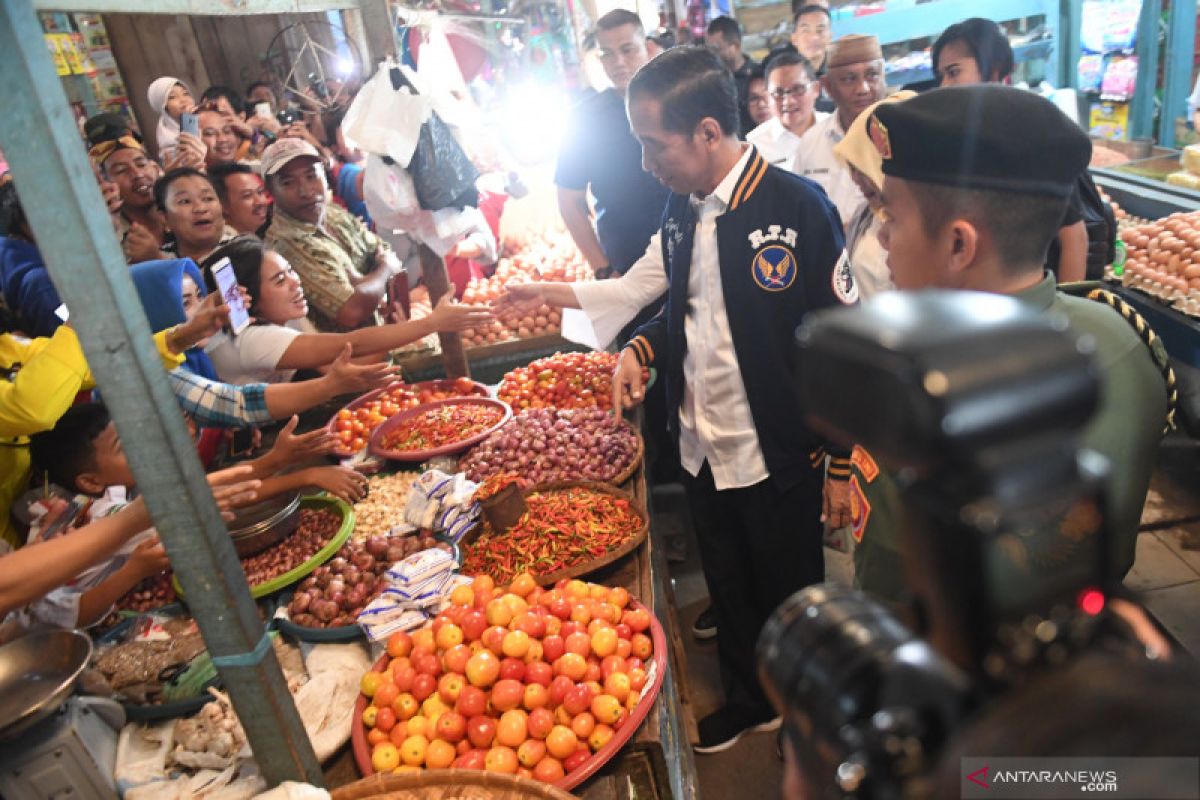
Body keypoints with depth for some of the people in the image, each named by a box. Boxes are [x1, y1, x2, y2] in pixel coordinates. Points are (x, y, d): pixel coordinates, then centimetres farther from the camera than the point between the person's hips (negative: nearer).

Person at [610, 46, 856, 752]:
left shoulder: (797, 207, -19)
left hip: (777, 458, -5)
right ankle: (747, 699, 48)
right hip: (703, 450, 6)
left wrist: (841, 464, -11)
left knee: (791, 599, 16)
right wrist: (642, 347, -5)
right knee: (729, 589, 23)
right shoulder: (681, 207, 0)